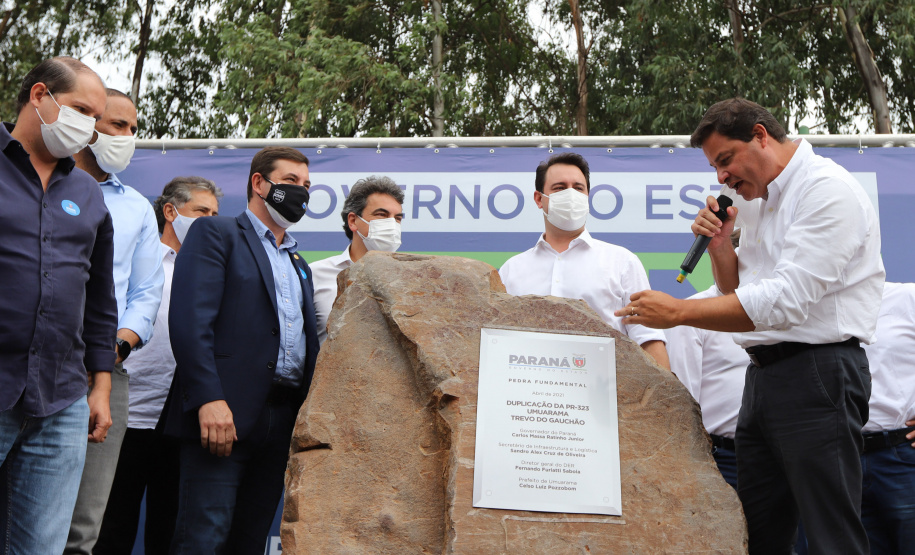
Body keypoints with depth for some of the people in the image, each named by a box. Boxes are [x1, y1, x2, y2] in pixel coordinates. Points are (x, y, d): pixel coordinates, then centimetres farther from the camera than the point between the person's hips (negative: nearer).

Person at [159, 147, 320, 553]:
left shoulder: (299, 265, 26)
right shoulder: (216, 234, 4)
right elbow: (189, 319, -10)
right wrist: (208, 398, -20)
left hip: (283, 422, 7)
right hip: (223, 413, -6)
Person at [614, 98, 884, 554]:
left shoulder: (828, 189, -11)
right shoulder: (765, 202, 19)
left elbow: (786, 300, -22)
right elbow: (738, 295, 25)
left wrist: (678, 312, -19)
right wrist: (719, 244, 5)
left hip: (817, 374, -9)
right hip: (763, 374, 9)